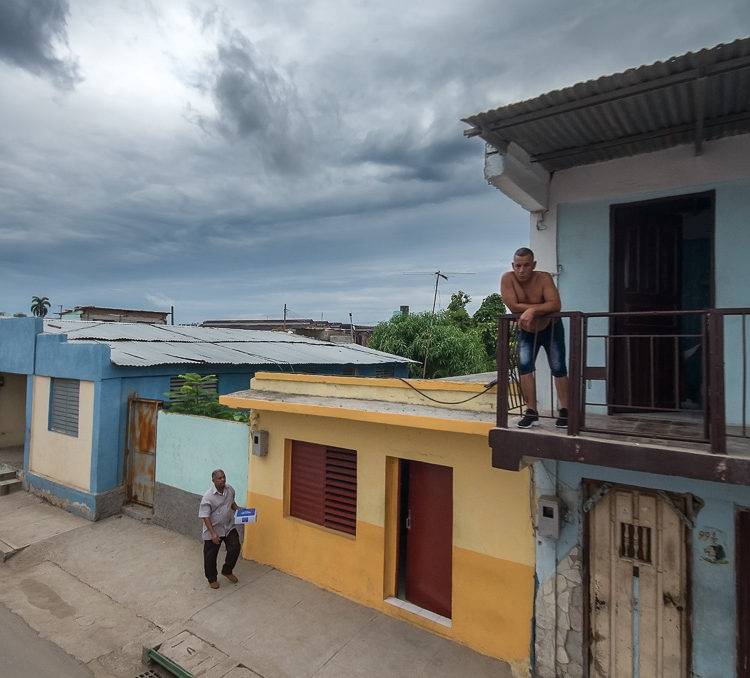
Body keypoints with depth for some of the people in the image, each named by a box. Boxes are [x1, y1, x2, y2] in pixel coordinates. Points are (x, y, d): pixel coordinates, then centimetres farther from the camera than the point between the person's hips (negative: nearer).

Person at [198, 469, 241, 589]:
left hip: (229, 527, 4)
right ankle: (212, 579, 33)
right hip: (213, 530, -4)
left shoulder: (230, 489, -6)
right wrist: (213, 533, -26)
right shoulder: (208, 496, -23)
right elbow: (205, 516, -21)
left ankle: (227, 571, 24)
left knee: (235, 547, -1)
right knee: (210, 556, 9)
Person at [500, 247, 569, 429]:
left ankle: (565, 411, 7)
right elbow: (513, 306, -27)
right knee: (524, 365, -12)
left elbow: (555, 305, -34)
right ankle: (531, 412, -6)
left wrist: (532, 310, -45)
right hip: (526, 331, 1)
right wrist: (542, 307, -25)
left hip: (550, 328, -1)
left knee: (558, 368, -3)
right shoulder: (507, 279, -21)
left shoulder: (544, 278, -23)